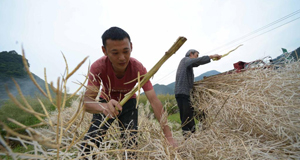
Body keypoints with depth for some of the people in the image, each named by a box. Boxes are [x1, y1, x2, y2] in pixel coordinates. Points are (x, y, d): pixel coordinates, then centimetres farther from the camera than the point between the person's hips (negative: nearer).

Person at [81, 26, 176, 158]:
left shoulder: (138, 68, -31)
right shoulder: (97, 67, -30)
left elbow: (154, 101, -33)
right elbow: (87, 101, -36)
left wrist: (168, 136, -38)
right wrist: (103, 107, -61)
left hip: (128, 103, 0)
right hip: (106, 102, 0)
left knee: (130, 144, -8)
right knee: (89, 144, -10)